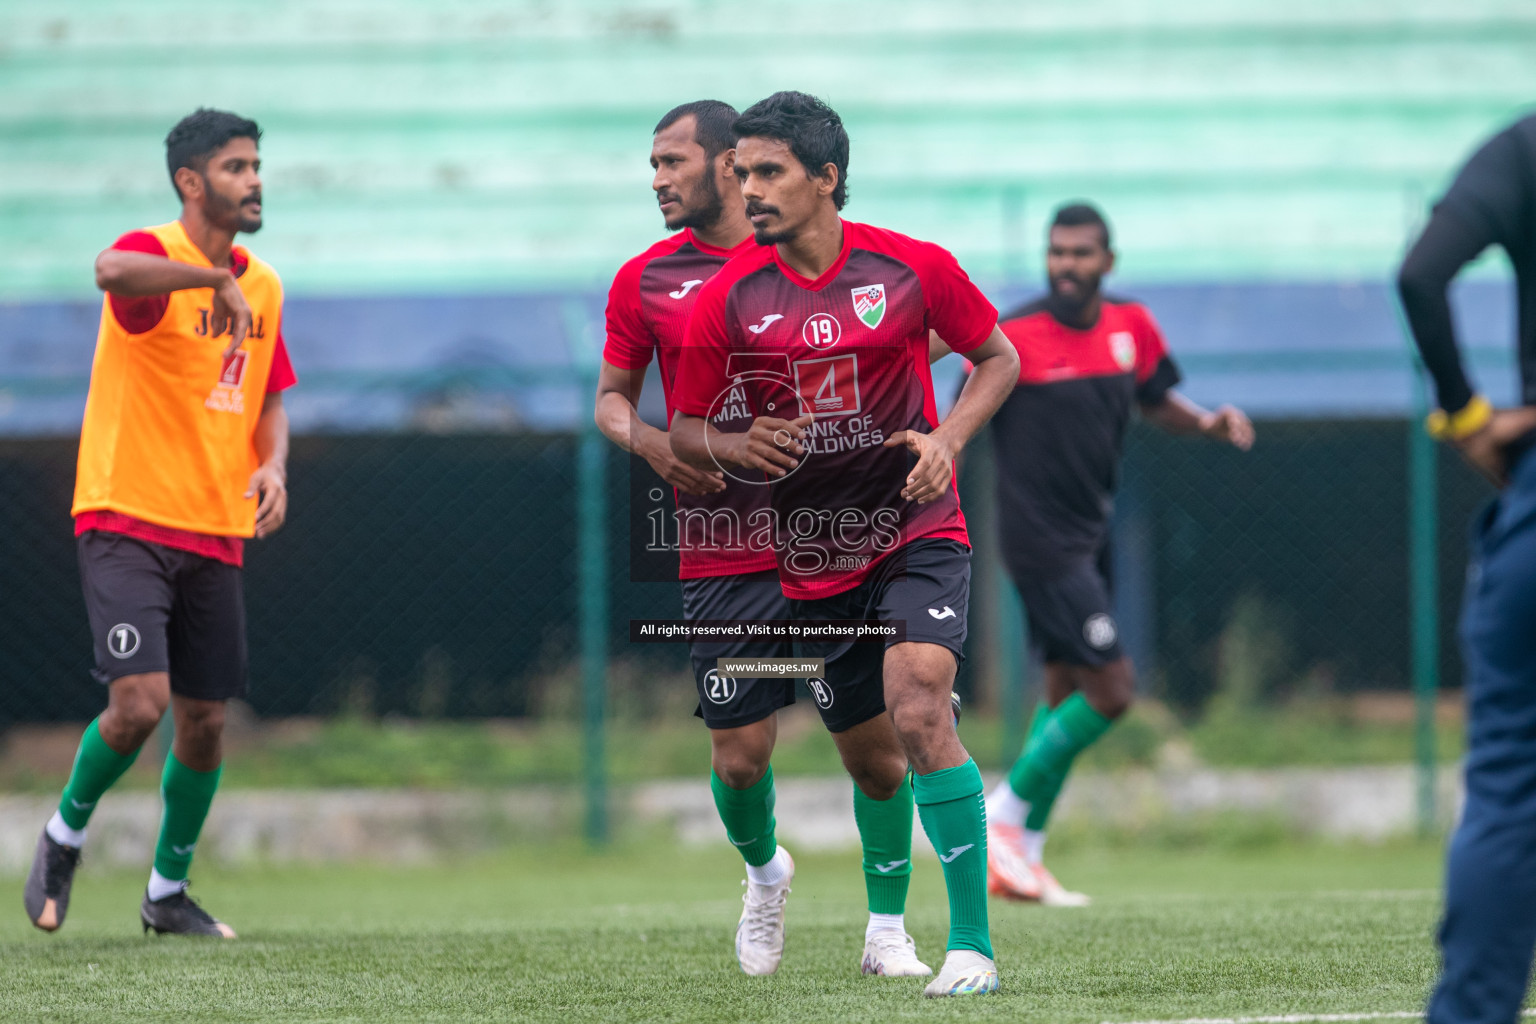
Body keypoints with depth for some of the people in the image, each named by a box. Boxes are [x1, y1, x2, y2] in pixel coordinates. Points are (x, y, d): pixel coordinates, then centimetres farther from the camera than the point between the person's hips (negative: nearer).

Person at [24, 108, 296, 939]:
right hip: (126, 520, -6)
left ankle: (168, 892, 24)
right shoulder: (154, 254, -10)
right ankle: (65, 836, 9)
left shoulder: (262, 286, 12)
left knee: (203, 723, 6)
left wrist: (272, 465, 1)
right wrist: (215, 277, -44)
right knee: (139, 702, -18)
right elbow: (111, 272, -36)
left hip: (215, 535, 6)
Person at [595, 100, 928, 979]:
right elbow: (612, 396, 15)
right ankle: (764, 872, 34)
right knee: (739, 757, 1)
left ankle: (888, 930, 4)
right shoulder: (645, 280, 6)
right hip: (721, 561, 1)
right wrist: (649, 443, -6)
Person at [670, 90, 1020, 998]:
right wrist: (737, 447, -18)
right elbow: (686, 430, 5)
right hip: (811, 564, 3)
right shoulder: (726, 300, -5)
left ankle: (975, 941, -20)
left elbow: (1000, 356, 7)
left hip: (918, 534, -3)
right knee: (872, 766, 11)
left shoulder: (915, 269, -8)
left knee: (918, 712, -25)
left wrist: (948, 439, -10)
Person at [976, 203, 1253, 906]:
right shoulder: (1012, 335, -14)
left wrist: (1207, 423, -1)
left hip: (1090, 538, 7)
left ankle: (1016, 860, 20)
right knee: (1111, 688, -13)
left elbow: (1156, 402, 18)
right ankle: (1002, 816, -1)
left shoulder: (1131, 326, 4)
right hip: (1040, 539, -7)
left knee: (1067, 693, 12)